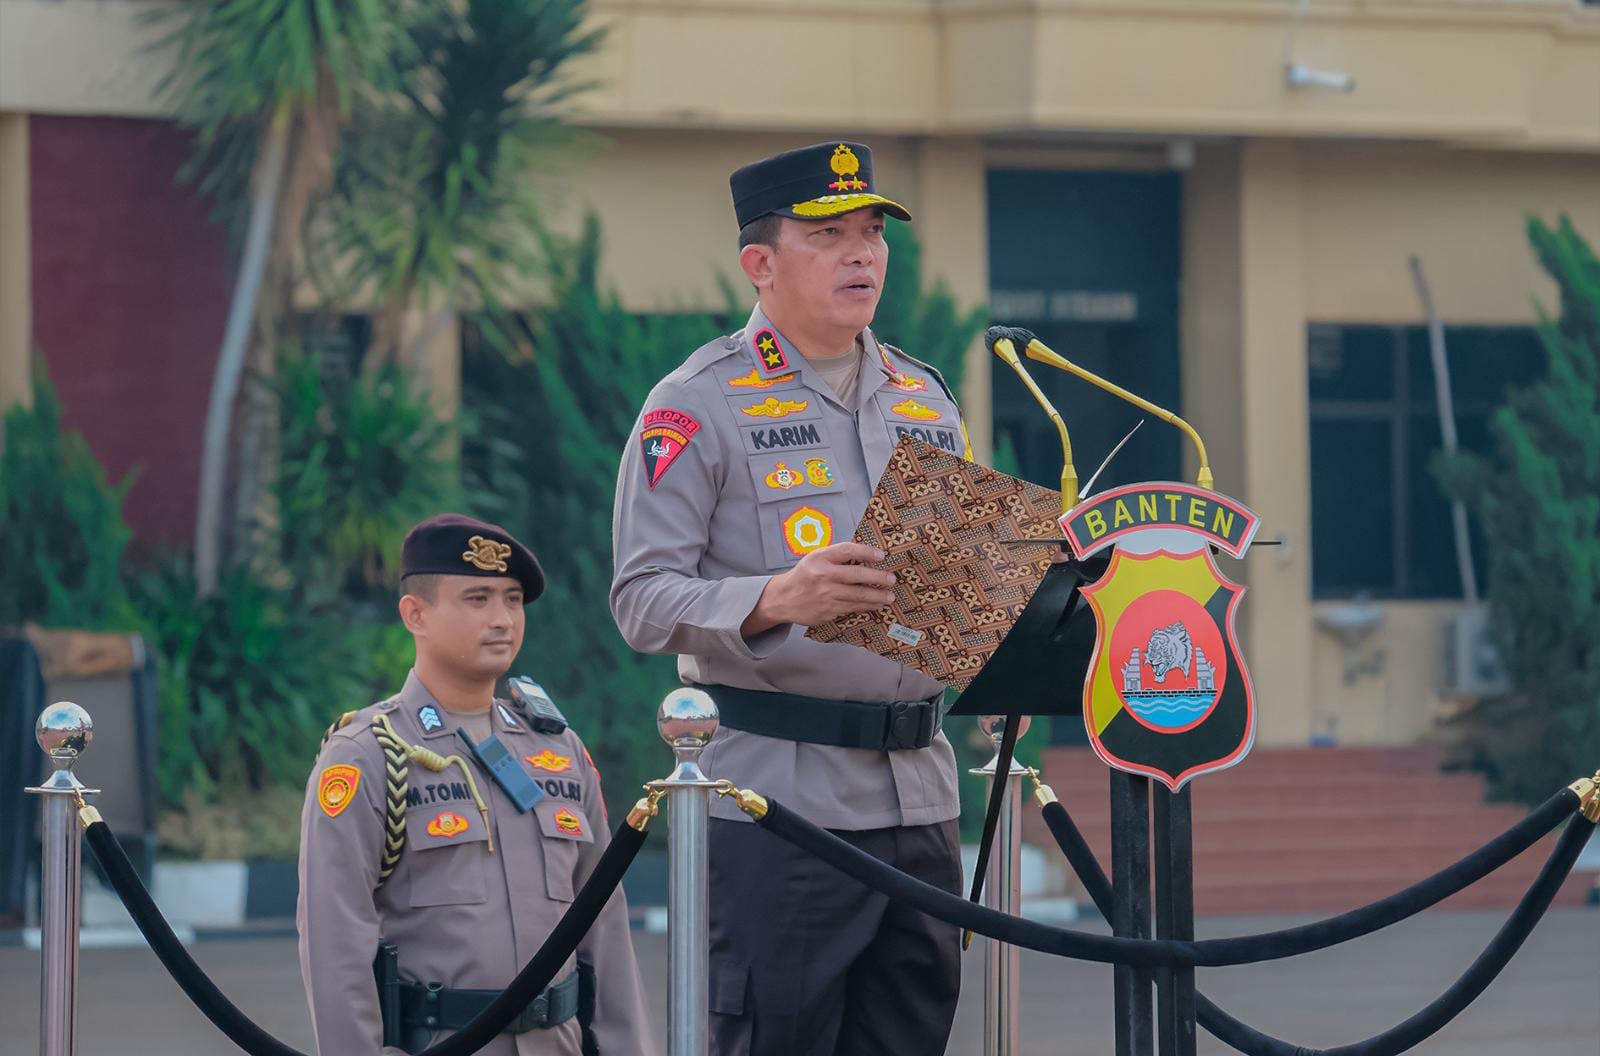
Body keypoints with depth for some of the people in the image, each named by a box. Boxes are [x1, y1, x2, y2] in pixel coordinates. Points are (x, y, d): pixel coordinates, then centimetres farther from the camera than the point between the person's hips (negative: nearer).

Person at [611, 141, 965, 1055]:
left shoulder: (926, 398, 17)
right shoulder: (699, 405, -3)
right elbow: (643, 597, -10)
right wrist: (775, 600, -27)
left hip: (920, 797, 6)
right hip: (778, 800, -6)